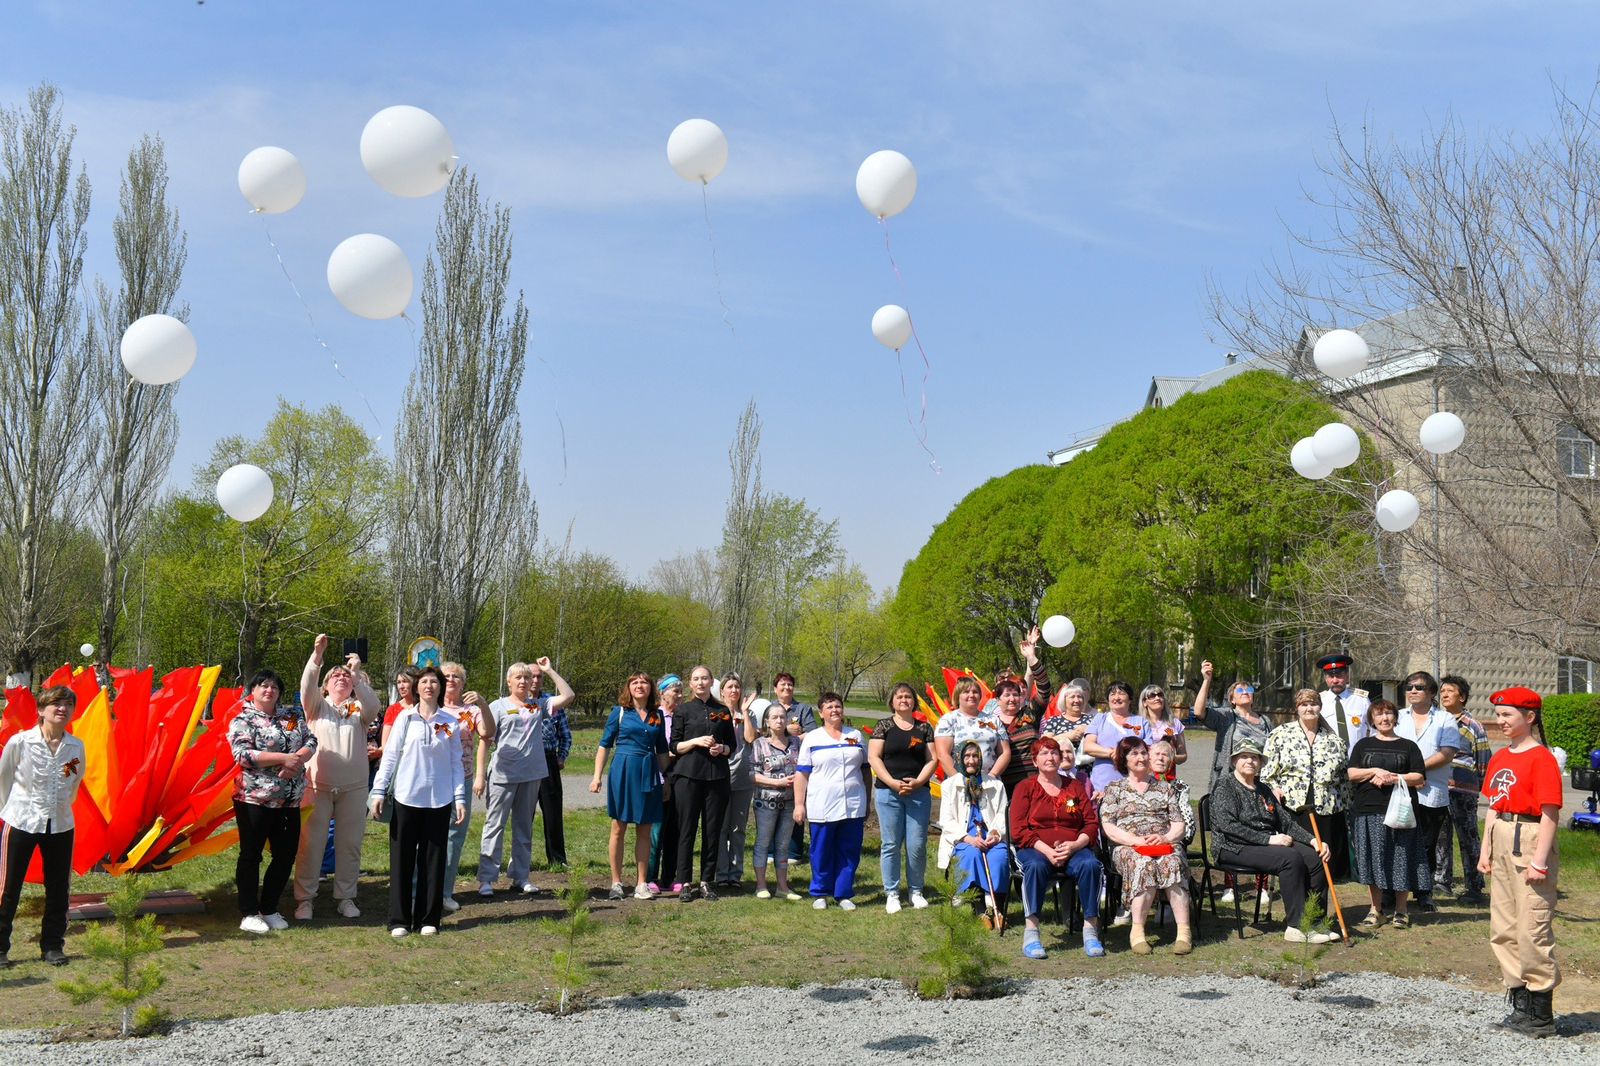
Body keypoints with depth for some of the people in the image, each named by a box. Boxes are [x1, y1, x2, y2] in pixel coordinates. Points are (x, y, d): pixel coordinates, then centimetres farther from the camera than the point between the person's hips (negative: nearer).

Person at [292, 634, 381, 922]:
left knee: (350, 844, 7)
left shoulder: (359, 708, 10)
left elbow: (374, 707, -12)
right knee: (310, 842, -1)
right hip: (318, 785, -1)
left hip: (353, 788, 1)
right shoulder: (318, 706, 8)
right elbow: (306, 688, -11)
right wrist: (317, 655, -23)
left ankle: (345, 897, 18)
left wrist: (357, 674, -18)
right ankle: (304, 898, 9)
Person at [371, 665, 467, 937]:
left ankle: (428, 919, 13)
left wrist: (459, 798, 2)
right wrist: (379, 791, -3)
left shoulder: (451, 723, 5)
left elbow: (455, 763, 7)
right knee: (402, 859, 3)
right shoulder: (405, 717, 2)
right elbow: (390, 755, 3)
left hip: (438, 800, 1)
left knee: (433, 860, 5)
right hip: (406, 797, -1)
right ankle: (399, 919, 10)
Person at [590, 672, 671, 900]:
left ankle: (642, 884, 11)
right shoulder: (619, 712, 1)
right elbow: (605, 745, 2)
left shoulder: (657, 715, 10)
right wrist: (597, 776, -4)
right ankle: (616, 882, 10)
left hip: (649, 774, 3)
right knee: (619, 828, 3)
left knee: (644, 831, 6)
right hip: (623, 772, -3)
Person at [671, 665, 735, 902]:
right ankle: (685, 883, 4)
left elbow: (731, 746, 15)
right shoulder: (684, 711, 5)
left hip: (717, 776, 2)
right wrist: (696, 741, -12)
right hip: (688, 775, -2)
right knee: (687, 829, -2)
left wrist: (722, 749, -6)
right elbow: (674, 746, 2)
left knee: (713, 830, 3)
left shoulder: (723, 711, 11)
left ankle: (706, 882, 12)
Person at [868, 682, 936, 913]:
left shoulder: (924, 728, 10)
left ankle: (916, 891, 13)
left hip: (919, 793, 1)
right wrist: (893, 783, -12)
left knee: (917, 845, 0)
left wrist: (917, 782, -9)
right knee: (891, 845, 0)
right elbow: (874, 757, -2)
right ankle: (891, 894, 8)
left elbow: (932, 759, 6)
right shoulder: (884, 726, 5)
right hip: (888, 792, -1)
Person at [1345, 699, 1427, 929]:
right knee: (1372, 860, 1)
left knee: (1400, 859, 0)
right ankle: (1376, 909, 11)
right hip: (1368, 810, 1)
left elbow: (1419, 778, 2)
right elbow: (1351, 773, 5)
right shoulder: (1363, 745, 14)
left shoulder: (1408, 746, 10)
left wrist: (1393, 778, -11)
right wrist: (1374, 771, -11)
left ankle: (1400, 909, 12)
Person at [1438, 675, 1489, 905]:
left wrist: (1482, 786, -1)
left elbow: (1484, 761, 1)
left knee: (1468, 838, -2)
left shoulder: (1472, 726, -1)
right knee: (1441, 837, 11)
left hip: (1464, 790, -5)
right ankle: (1442, 880, 21)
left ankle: (1475, 888, 2)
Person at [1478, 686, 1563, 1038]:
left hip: (1530, 840, -9)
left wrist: (1539, 862, -18)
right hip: (1501, 842, 9)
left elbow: (1550, 814, -16)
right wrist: (1485, 850, 13)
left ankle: (1541, 1015, 4)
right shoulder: (1500, 757, 13)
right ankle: (1520, 1004, 25)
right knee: (1503, 928, 13)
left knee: (1533, 928, -6)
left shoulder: (1541, 758, -12)